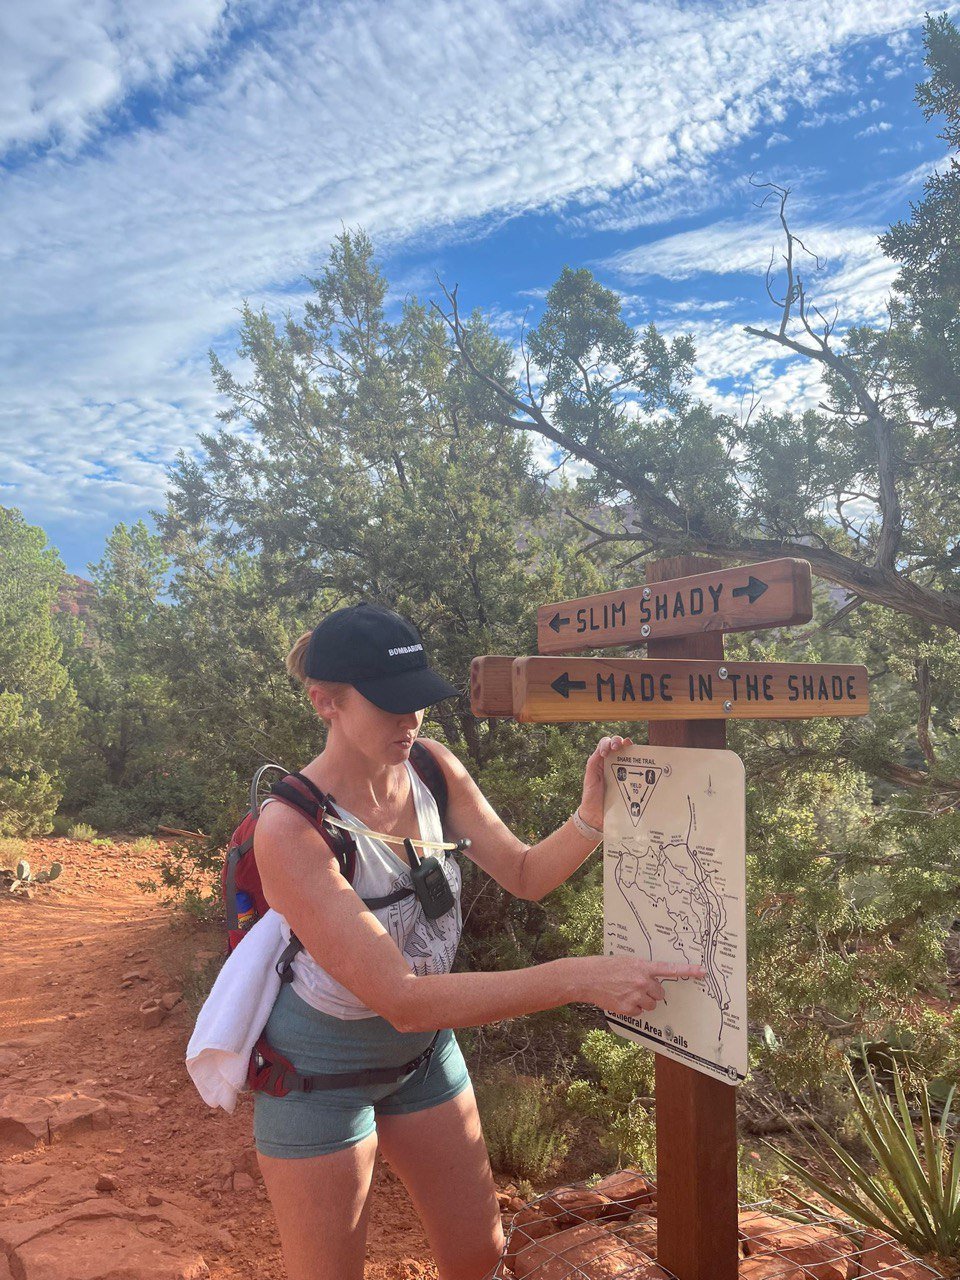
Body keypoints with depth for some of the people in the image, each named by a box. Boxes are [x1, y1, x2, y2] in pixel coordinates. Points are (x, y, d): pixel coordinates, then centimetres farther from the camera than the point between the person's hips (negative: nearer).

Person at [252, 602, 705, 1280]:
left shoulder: (432, 766, -14)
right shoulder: (291, 828, -32)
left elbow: (525, 875, -7)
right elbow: (402, 999, -35)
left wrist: (593, 815, -27)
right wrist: (579, 977, -40)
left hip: (424, 1046, 6)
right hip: (322, 1064, -5)